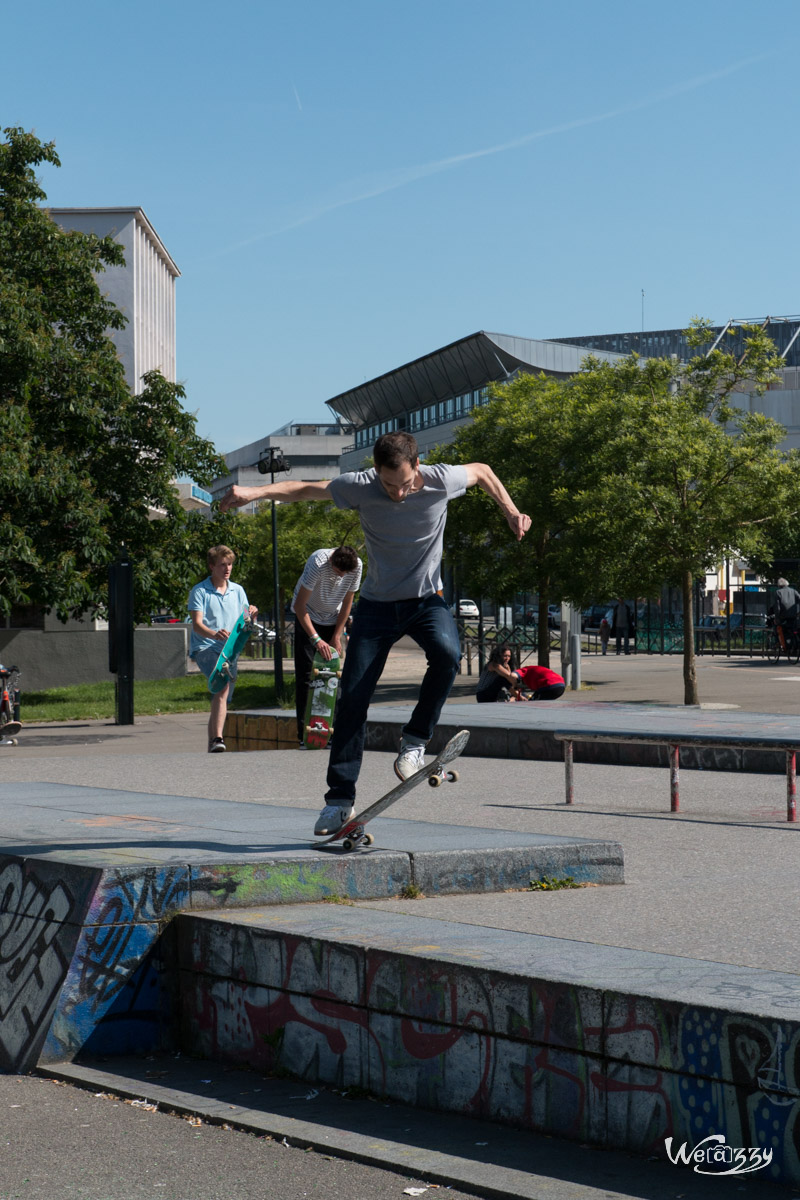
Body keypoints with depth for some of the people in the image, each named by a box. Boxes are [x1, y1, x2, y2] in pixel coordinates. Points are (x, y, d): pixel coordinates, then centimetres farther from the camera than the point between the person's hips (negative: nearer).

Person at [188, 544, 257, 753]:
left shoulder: (238, 590, 13)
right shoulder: (200, 591, -2)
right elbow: (197, 624, -13)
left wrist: (251, 615, -10)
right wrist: (214, 634, -34)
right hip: (204, 648, -5)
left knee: (222, 697, 5)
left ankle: (212, 745, 16)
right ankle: (217, 738, -38)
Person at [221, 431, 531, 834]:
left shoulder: (442, 480, -17)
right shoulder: (360, 487, -17)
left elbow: (482, 472, 5)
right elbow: (305, 489, -5)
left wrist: (511, 511, 2)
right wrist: (254, 492, -18)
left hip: (426, 599, 0)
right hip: (378, 604, 0)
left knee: (447, 653, -33)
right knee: (352, 697, -6)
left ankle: (415, 740, -12)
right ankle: (340, 799, 2)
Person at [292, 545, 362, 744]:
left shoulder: (356, 566, -18)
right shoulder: (318, 563, -31)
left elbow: (347, 602, -4)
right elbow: (299, 605, -28)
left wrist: (337, 636, -6)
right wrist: (316, 640, -34)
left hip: (333, 619, 4)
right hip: (307, 617, -4)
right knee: (305, 674, -10)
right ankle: (304, 731, -10)